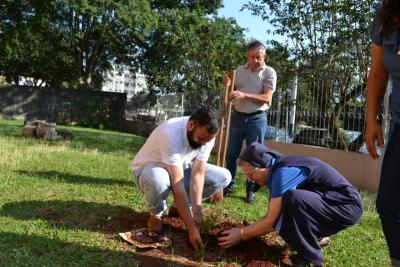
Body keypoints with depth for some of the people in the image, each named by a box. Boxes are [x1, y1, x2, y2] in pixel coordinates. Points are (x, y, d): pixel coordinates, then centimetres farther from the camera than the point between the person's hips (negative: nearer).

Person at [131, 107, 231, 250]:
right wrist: (191, 228, -38)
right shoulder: (171, 133, -38)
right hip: (148, 169, -5)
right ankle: (156, 214, -7)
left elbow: (198, 174, -19)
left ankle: (180, 207, 7)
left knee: (224, 177, -10)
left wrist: (196, 212, -28)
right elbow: (178, 184, -40)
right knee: (158, 180, -43)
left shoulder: (206, 135, -19)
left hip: (180, 169, 6)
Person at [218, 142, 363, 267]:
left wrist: (242, 234, -10)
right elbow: (272, 216, 10)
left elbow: (272, 222, -21)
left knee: (292, 199, -31)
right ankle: (316, 237, 21)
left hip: (348, 206, -10)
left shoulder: (283, 173, -24)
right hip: (328, 203, 10)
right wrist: (245, 230, 4)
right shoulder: (277, 170, 5)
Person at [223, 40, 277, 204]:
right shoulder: (239, 71, 8)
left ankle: (251, 191, 14)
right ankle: (228, 186, 19)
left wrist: (244, 95, -25)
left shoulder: (269, 72, -5)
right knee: (231, 154, 6)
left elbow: (267, 98, -15)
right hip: (237, 116, 4)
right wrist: (228, 85, -7)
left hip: (257, 118, -3)